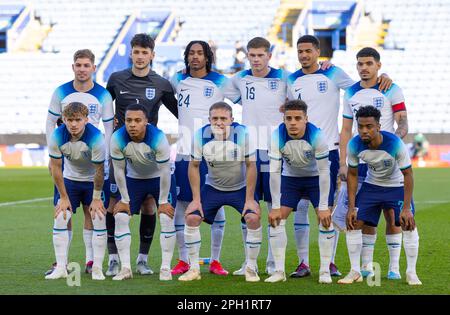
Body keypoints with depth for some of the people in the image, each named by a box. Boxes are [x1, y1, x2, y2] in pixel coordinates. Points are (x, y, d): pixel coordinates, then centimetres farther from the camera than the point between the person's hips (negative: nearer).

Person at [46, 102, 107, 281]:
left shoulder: (96, 137, -30)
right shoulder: (57, 137, -23)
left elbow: (99, 170, -20)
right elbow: (55, 168, -12)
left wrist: (96, 198, -14)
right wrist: (64, 197, -8)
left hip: (93, 181, -2)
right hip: (69, 179, 2)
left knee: (99, 218, -12)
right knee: (61, 218, -8)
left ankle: (97, 268, -3)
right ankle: (61, 267, -3)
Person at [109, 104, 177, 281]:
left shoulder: (158, 138, -33)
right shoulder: (117, 139, -26)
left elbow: (164, 171, -23)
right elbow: (119, 170, -13)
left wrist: (163, 201, -17)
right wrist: (125, 199, -9)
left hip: (159, 178, -2)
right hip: (133, 179, 2)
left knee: (167, 217, -16)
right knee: (120, 217, -9)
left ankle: (165, 268, -6)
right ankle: (125, 268, -3)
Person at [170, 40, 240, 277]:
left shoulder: (220, 82, 0)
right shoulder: (178, 80, 9)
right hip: (184, 152, 3)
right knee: (181, 205, 2)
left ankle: (215, 261, 9)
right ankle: (183, 261, 11)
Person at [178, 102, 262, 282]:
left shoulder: (242, 133, -23)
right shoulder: (201, 135, -17)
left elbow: (251, 166, -15)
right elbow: (194, 166, -5)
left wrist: (249, 199, -15)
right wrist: (196, 199, -8)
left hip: (240, 188, -2)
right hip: (212, 188, 2)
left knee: (253, 218, -22)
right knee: (191, 218, -13)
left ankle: (251, 268, -4)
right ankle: (194, 268, 1)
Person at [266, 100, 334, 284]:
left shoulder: (316, 135, -31)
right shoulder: (278, 136, -26)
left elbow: (324, 171, -26)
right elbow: (274, 172, -22)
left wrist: (324, 207, -27)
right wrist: (276, 207, -23)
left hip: (315, 177, -2)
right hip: (290, 178, 2)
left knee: (325, 218, -15)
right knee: (276, 218, -9)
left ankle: (325, 271, -5)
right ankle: (279, 271, -2)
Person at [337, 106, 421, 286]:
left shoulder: (395, 143, -33)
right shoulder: (354, 145, -23)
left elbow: (408, 174, -22)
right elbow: (352, 174, -7)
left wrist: (406, 208, -25)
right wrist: (351, 207, -10)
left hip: (397, 186, -3)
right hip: (371, 185, 3)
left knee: (409, 224, -16)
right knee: (353, 223, -7)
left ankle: (411, 272, 0)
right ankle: (355, 272, 6)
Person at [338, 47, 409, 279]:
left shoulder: (391, 90, -3)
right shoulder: (350, 93, 9)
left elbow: (403, 125, -5)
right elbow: (346, 130, 13)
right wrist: (343, 163, 6)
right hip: (361, 162, 3)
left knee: (391, 213, -3)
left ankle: (394, 266, 2)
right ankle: (366, 265, 10)